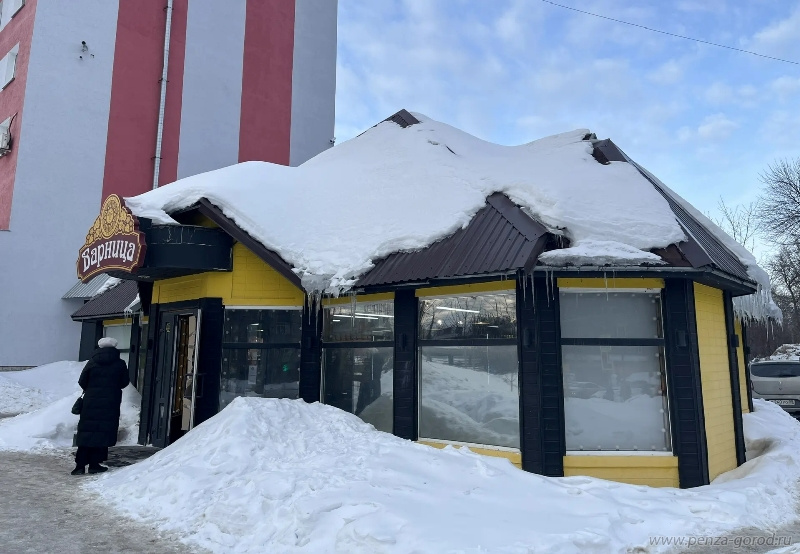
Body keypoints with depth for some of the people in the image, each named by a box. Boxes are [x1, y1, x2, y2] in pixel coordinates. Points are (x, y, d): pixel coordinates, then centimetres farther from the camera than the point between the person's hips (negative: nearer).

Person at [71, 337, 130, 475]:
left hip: (91, 402, 1)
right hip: (110, 404, -1)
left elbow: (82, 382, 2)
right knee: (103, 432, 5)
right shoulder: (120, 364, -3)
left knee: (86, 432, 8)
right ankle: (94, 464, 6)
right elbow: (124, 382, 3)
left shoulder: (92, 363, 0)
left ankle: (80, 465, 7)